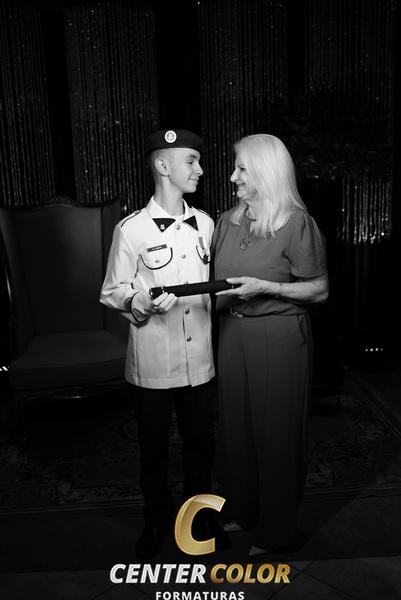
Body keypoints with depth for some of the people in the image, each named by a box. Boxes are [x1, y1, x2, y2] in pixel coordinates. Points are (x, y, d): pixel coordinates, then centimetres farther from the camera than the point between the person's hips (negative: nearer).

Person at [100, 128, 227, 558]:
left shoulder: (204, 223, 6)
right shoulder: (132, 228, -8)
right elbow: (112, 292, -5)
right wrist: (141, 304, -22)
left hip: (199, 358, 4)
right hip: (153, 362, -3)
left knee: (201, 442, 16)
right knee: (153, 445, 14)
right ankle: (157, 518, 39)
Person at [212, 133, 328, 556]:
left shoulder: (297, 224, -12)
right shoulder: (228, 222, 6)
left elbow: (319, 290, -10)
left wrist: (265, 287, -20)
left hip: (279, 338, -6)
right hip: (232, 335, 6)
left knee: (276, 431, 7)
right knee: (236, 425, 16)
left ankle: (276, 530, 29)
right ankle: (243, 510, 39)